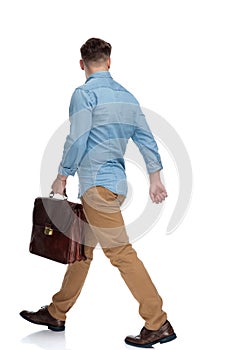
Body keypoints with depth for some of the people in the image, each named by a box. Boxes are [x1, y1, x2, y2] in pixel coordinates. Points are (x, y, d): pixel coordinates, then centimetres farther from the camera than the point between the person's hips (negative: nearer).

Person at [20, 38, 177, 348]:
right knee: (82, 248, 15)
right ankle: (56, 313, 25)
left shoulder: (85, 94, -9)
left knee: (120, 252, -8)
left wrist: (61, 177, -4)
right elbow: (146, 138, 12)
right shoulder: (127, 96, 13)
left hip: (98, 184, -9)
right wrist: (155, 178, 15)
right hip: (117, 182, 9)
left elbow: (77, 140, -15)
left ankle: (158, 324, -7)